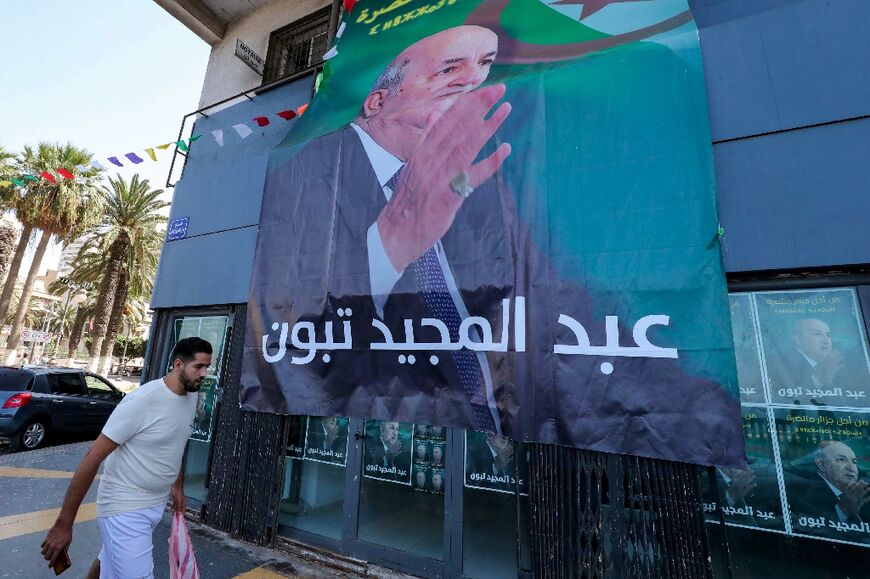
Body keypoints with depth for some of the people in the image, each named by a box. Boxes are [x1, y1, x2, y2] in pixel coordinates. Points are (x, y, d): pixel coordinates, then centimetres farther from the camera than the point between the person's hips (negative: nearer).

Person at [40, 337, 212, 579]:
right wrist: (63, 524, -17)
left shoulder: (192, 397, -1)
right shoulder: (143, 400, -25)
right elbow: (93, 458, -20)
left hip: (157, 504, 7)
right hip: (125, 507, -7)